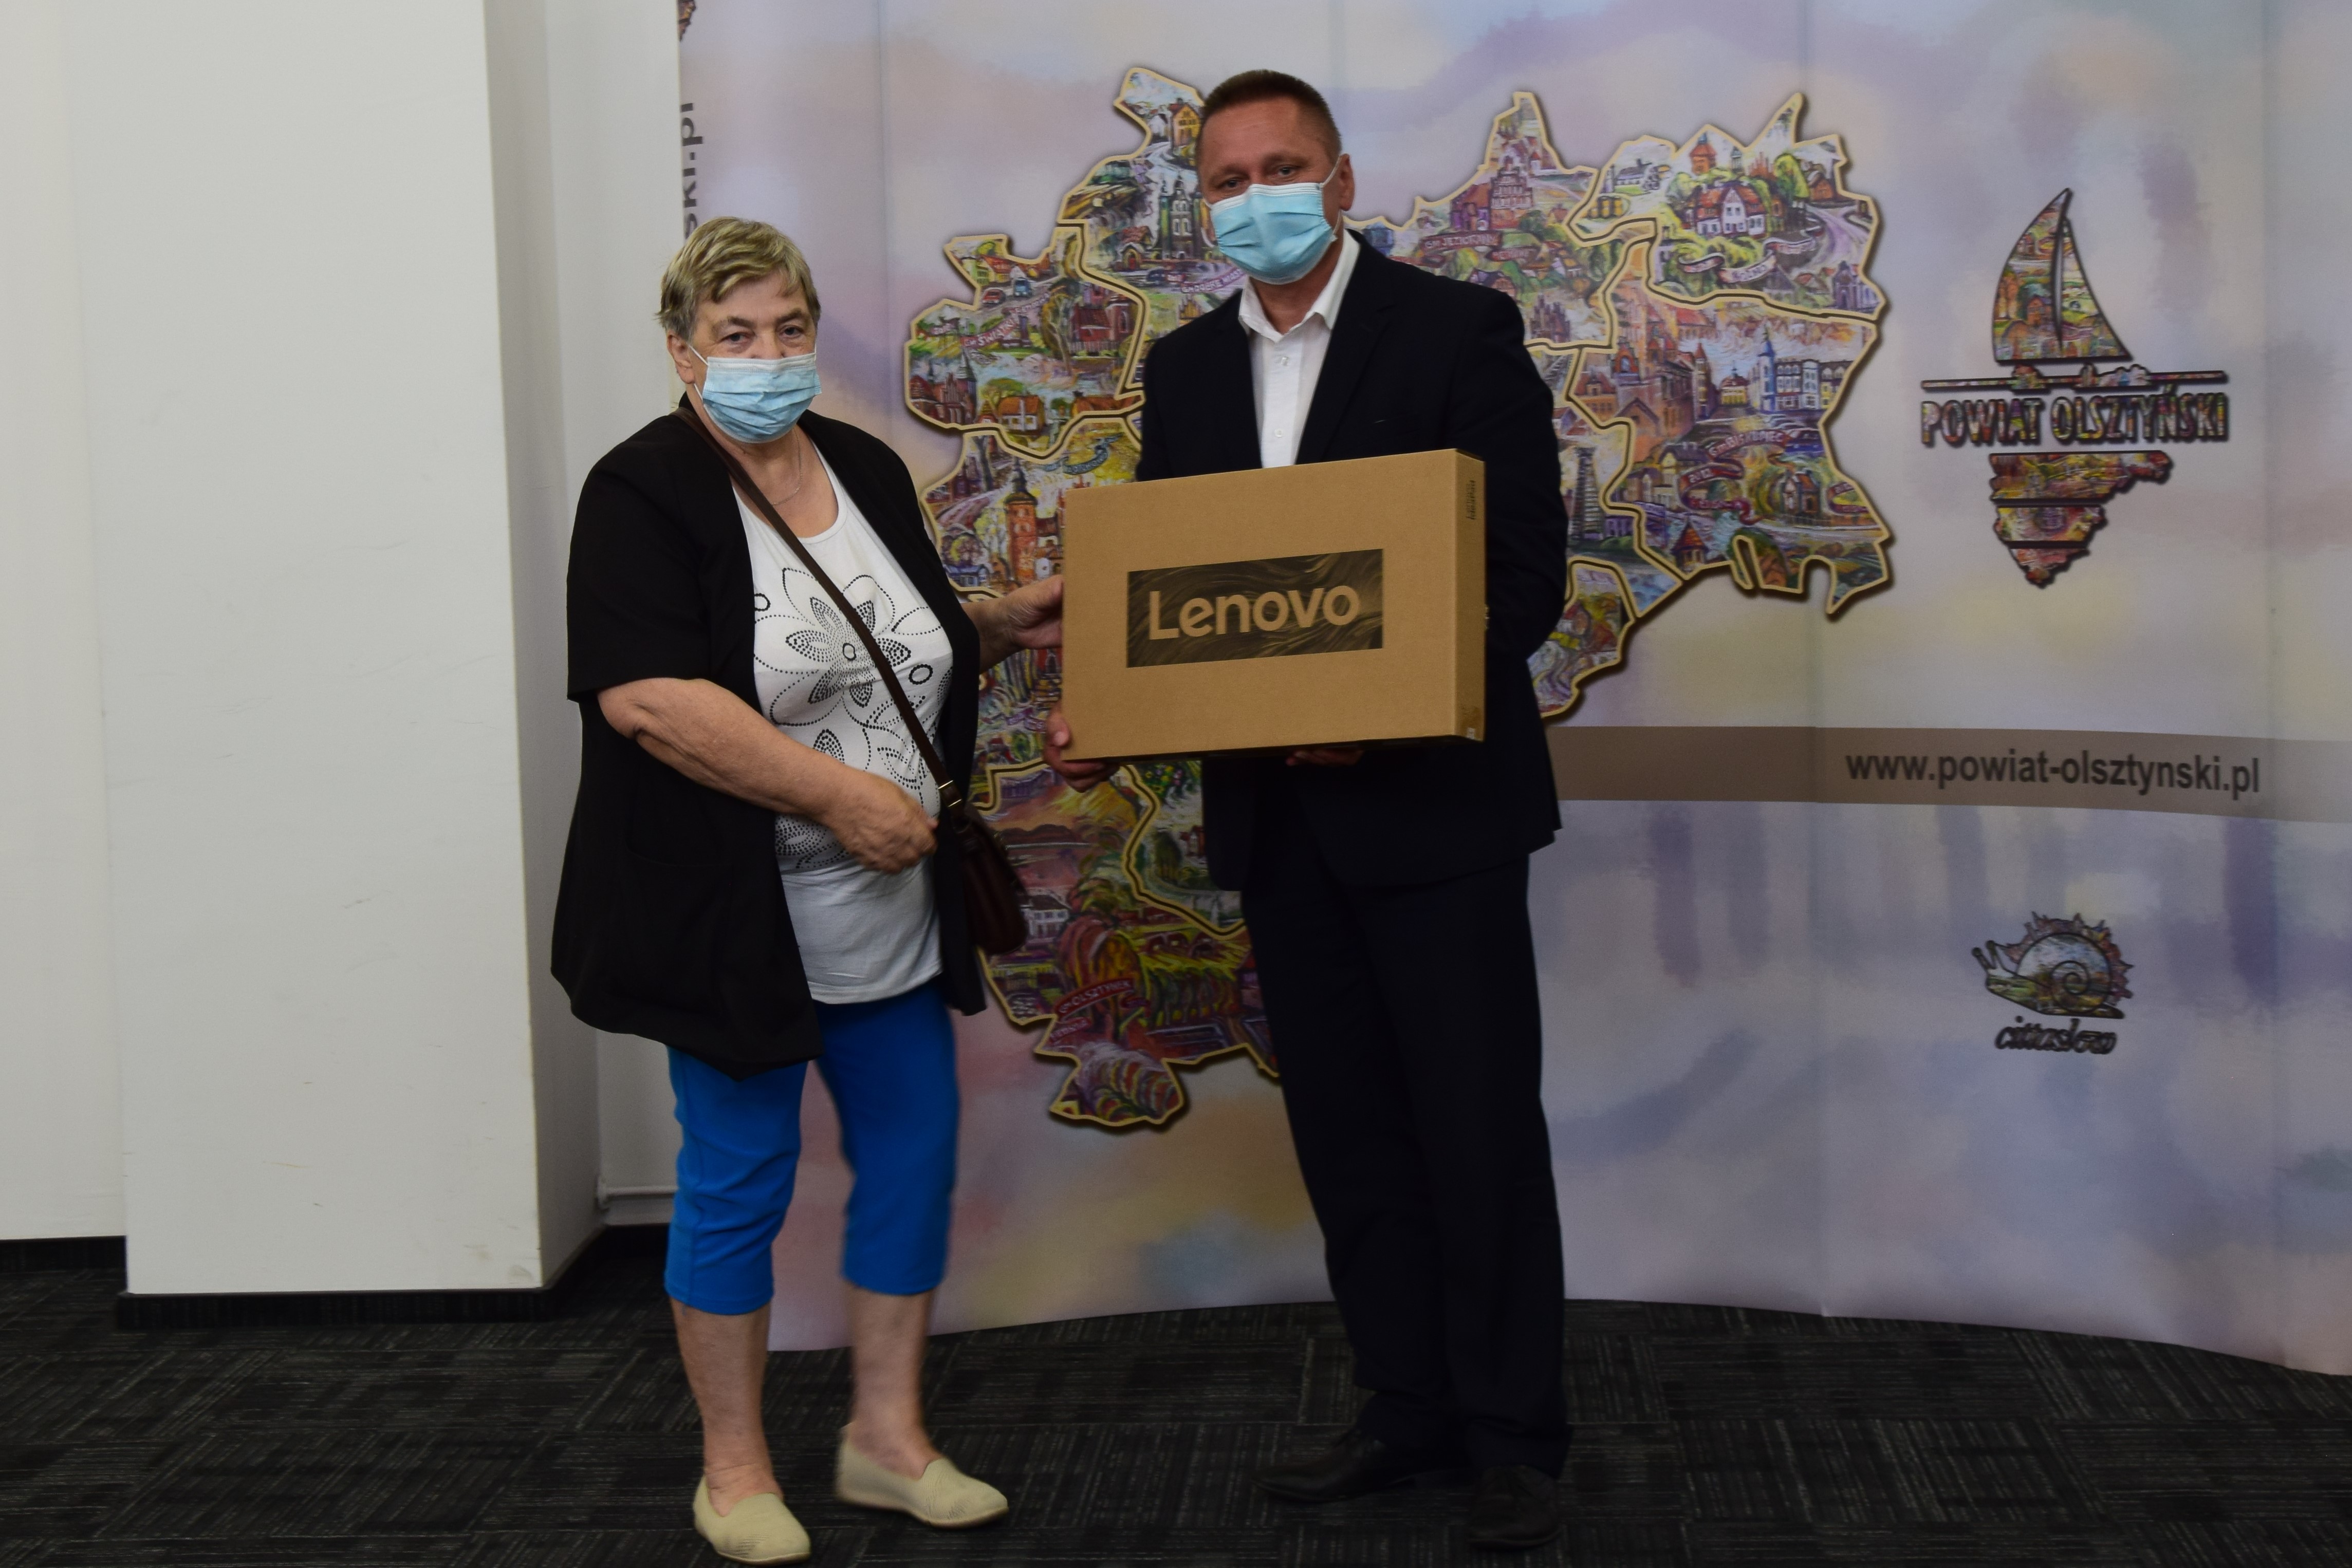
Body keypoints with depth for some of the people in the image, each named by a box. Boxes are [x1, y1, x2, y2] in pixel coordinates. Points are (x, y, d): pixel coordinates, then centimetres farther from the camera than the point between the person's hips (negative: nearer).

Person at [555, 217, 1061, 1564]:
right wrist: (836, 793, -23)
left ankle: (889, 1436, 26)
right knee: (739, 1179, 5)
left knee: (914, 1158, 11)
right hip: (739, 920, -6)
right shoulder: (646, 492, -11)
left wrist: (1003, 626, 4)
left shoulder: (867, 469, 10)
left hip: (893, 913, 7)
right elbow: (645, 697, -22)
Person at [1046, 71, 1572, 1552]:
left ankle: (1515, 1434, 16)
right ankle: (1410, 1407, 26)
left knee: (1479, 1127, 2)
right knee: (1346, 1132, 12)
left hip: (1432, 801, -5)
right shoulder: (1187, 368, 10)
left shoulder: (1458, 330, -6)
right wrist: (1103, 718, -8)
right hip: (1276, 808, 5)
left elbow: (1527, 573, -11)